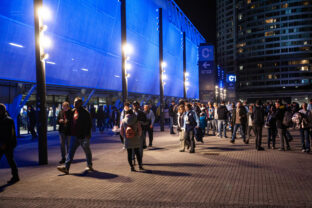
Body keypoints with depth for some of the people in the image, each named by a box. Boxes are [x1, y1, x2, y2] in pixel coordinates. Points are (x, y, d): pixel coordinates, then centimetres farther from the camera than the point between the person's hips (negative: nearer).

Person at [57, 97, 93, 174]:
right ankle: (66, 167, -1)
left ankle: (89, 166, 25)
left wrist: (87, 134, -16)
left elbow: (89, 124, -12)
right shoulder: (73, 111, 10)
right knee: (71, 151, 0)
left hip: (83, 136, -6)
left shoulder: (85, 113, -11)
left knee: (87, 151, 9)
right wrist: (71, 132, 14)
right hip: (74, 136, 6)